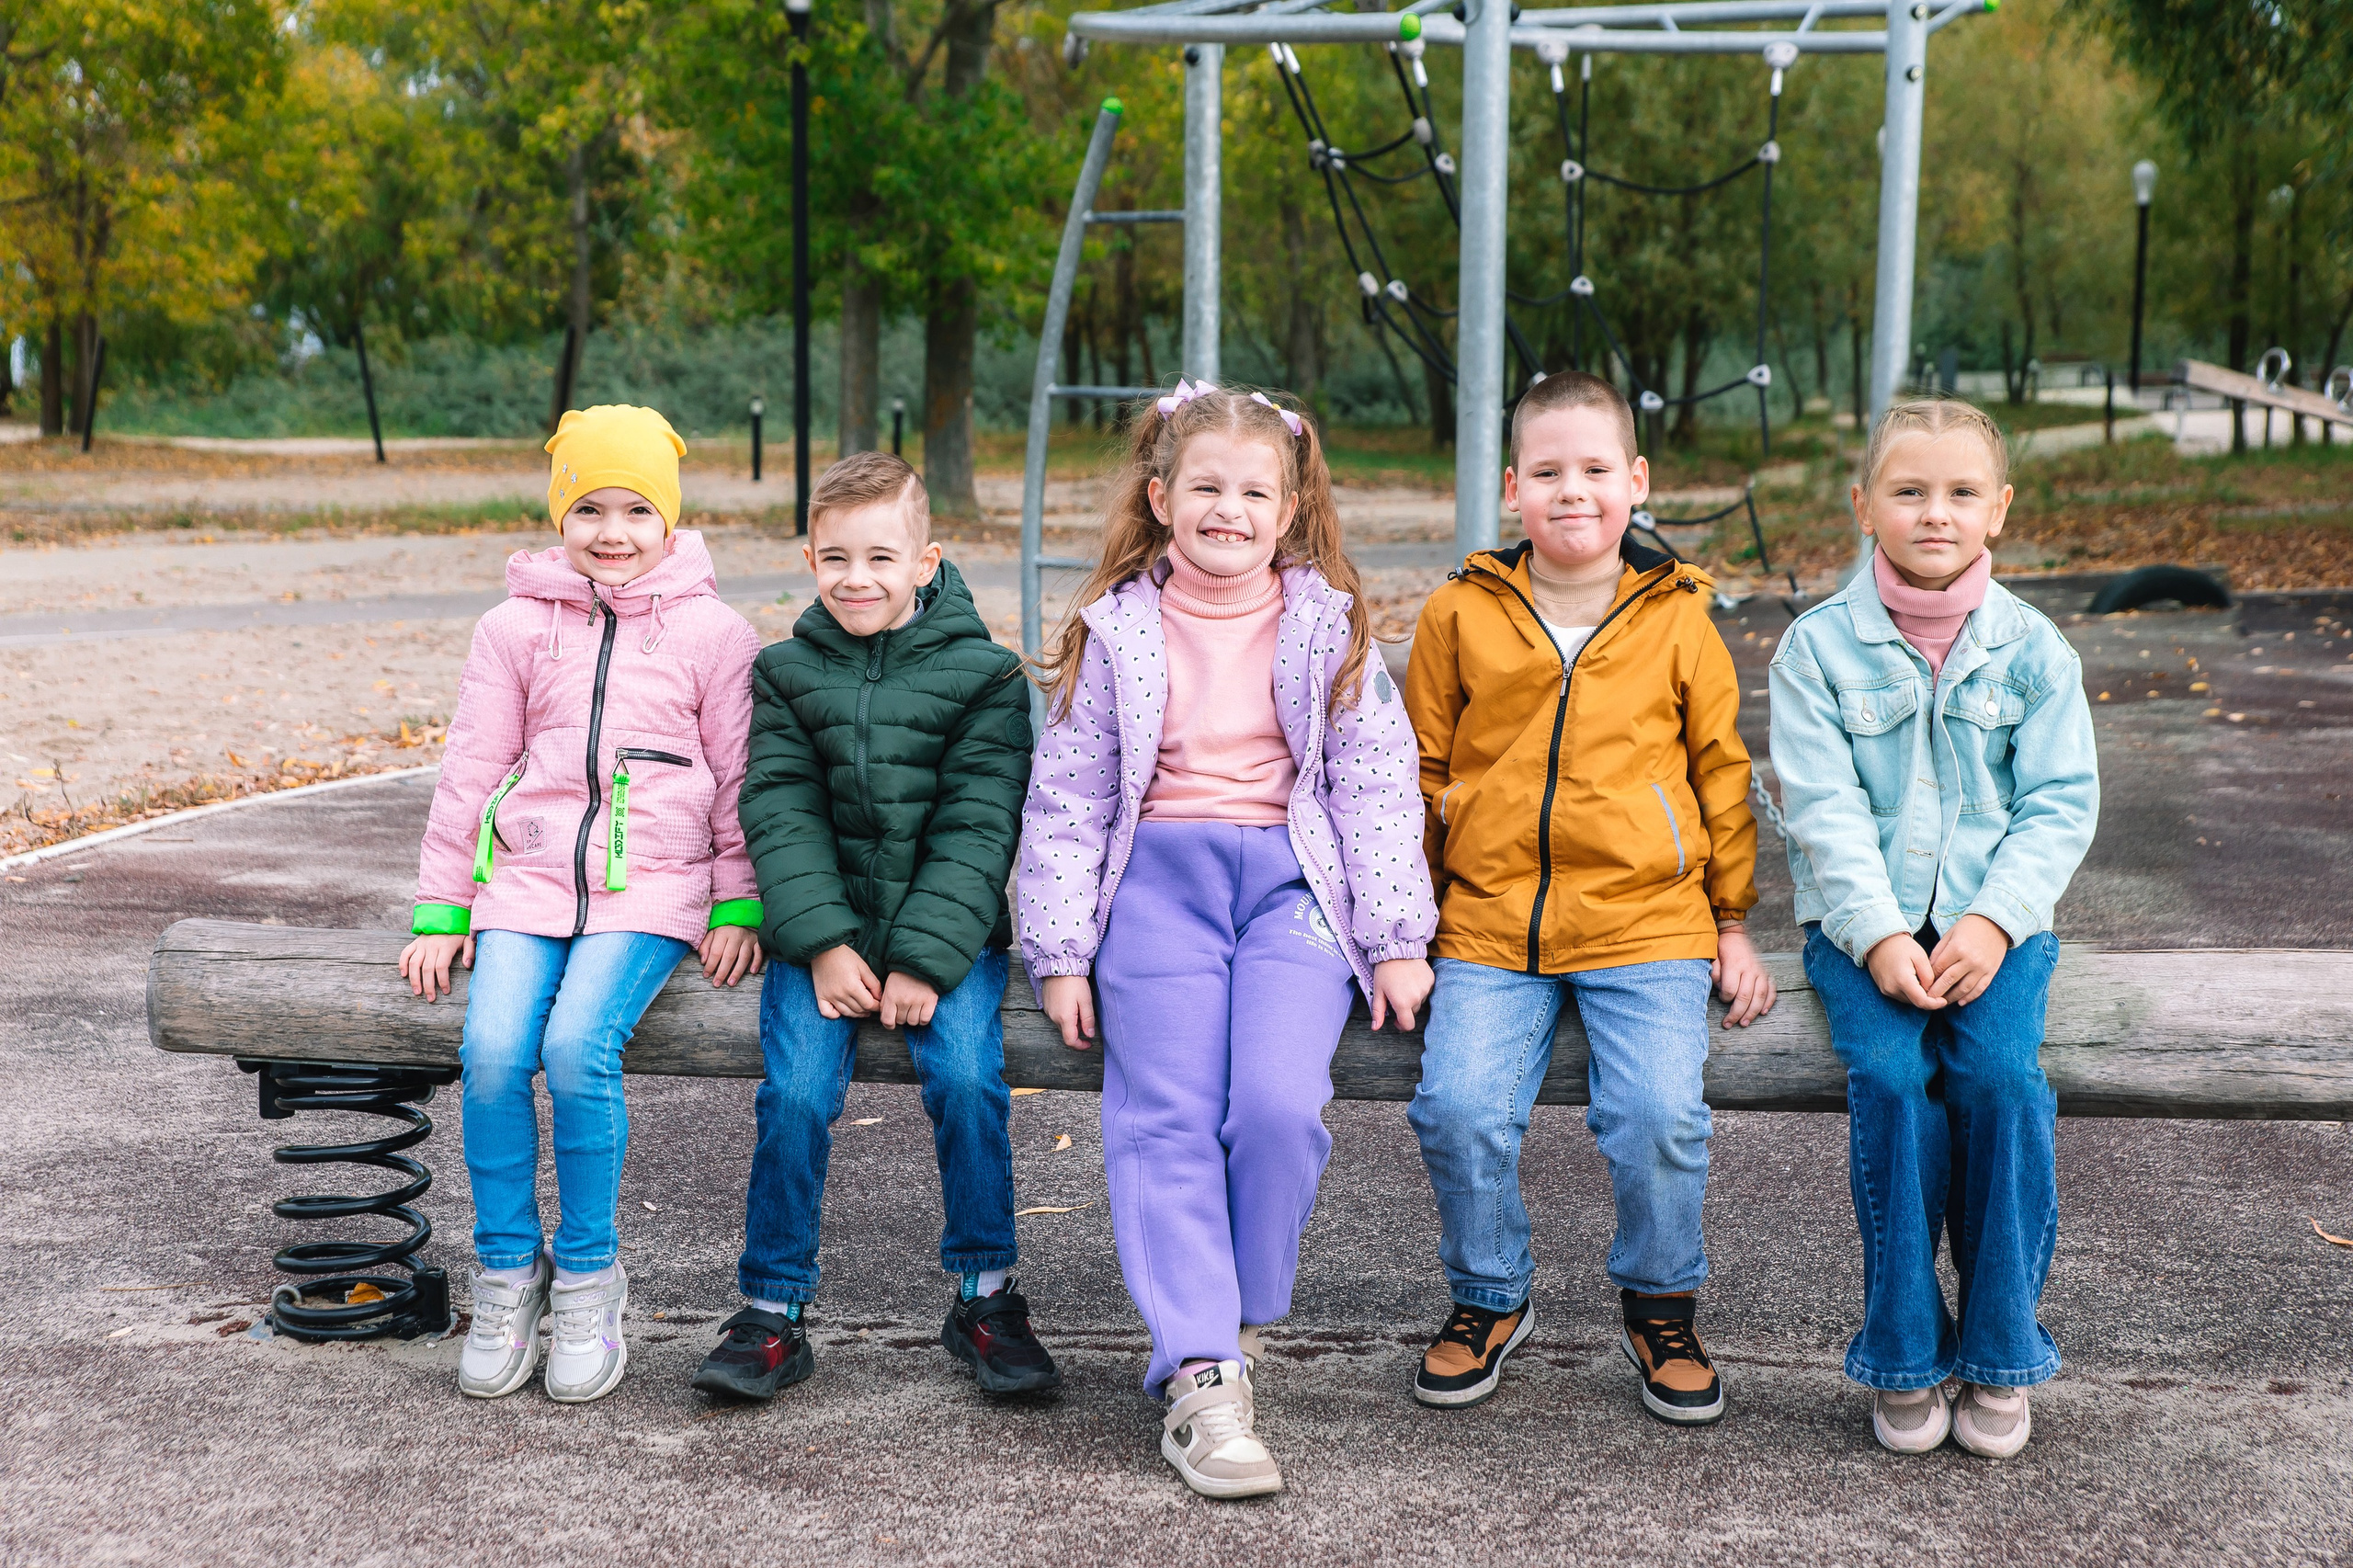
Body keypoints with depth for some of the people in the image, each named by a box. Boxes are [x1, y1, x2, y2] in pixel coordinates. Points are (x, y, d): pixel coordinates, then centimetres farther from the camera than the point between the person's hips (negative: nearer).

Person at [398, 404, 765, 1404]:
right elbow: (471, 771, 13)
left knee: (577, 1046, -26)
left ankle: (588, 1276, -7)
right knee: (493, 1050, -22)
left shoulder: (713, 634, 6)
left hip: (652, 884, -2)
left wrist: (737, 907, 0)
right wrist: (440, 912, 9)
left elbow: (741, 779, 8)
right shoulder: (516, 629, 11)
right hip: (529, 873, 2)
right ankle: (506, 1274, -3)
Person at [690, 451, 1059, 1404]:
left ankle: (985, 1298, -3)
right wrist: (824, 944, -14)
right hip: (823, 932, 1)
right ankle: (772, 1313, -2)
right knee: (795, 1095, -18)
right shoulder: (788, 672, 6)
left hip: (948, 931, -1)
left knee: (968, 1080, -22)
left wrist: (925, 959, -15)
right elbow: (781, 815, -1)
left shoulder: (983, 673, 0)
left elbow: (977, 826, -5)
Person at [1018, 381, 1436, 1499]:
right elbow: (1065, 801, 7)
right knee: (1166, 1120, -13)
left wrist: (1395, 939, 2)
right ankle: (1200, 1382, -14)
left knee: (1279, 1105, -20)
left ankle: (1236, 1326, 3)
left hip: (1293, 879, 0)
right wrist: (1060, 953, 3)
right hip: (1159, 878, 1)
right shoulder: (1115, 632, 5)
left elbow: (1376, 787, 6)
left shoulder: (1330, 627, 5)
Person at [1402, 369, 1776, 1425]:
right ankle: (1489, 1301, 15)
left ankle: (1661, 1308, 14)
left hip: (1648, 921, -1)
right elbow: (1422, 769, 13)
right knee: (1458, 1110, -12)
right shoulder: (1460, 614, 4)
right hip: (1489, 923, 1)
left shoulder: (1679, 621, 3)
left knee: (1659, 1117, -15)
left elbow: (1722, 773, 12)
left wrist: (1733, 923, 12)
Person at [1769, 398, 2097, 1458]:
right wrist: (1878, 935, -19)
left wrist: (1993, 919, -16)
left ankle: (1999, 1355, -8)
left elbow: (2060, 803, 0)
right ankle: (1905, 1357, -11)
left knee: (1999, 1071, -25)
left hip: (1994, 919, 1)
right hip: (1863, 922, -1)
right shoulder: (1819, 644, 0)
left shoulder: (2033, 649, 4)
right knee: (1890, 1075, -26)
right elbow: (1824, 807, -7)